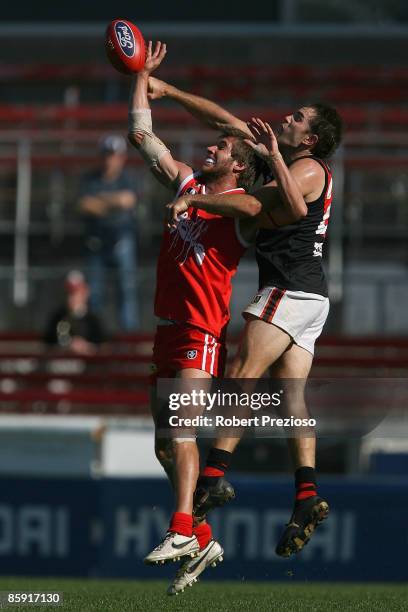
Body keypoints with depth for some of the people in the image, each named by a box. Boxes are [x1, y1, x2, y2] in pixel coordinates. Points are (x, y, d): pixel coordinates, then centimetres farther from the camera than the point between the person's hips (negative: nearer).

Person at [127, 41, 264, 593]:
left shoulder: (244, 208, -2)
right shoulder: (187, 184, 17)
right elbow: (141, 134, 23)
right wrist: (143, 76, 22)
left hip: (203, 331, -8)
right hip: (168, 327, 8)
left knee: (180, 427, -23)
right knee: (165, 444, 8)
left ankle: (182, 528, -31)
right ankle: (203, 541, 15)